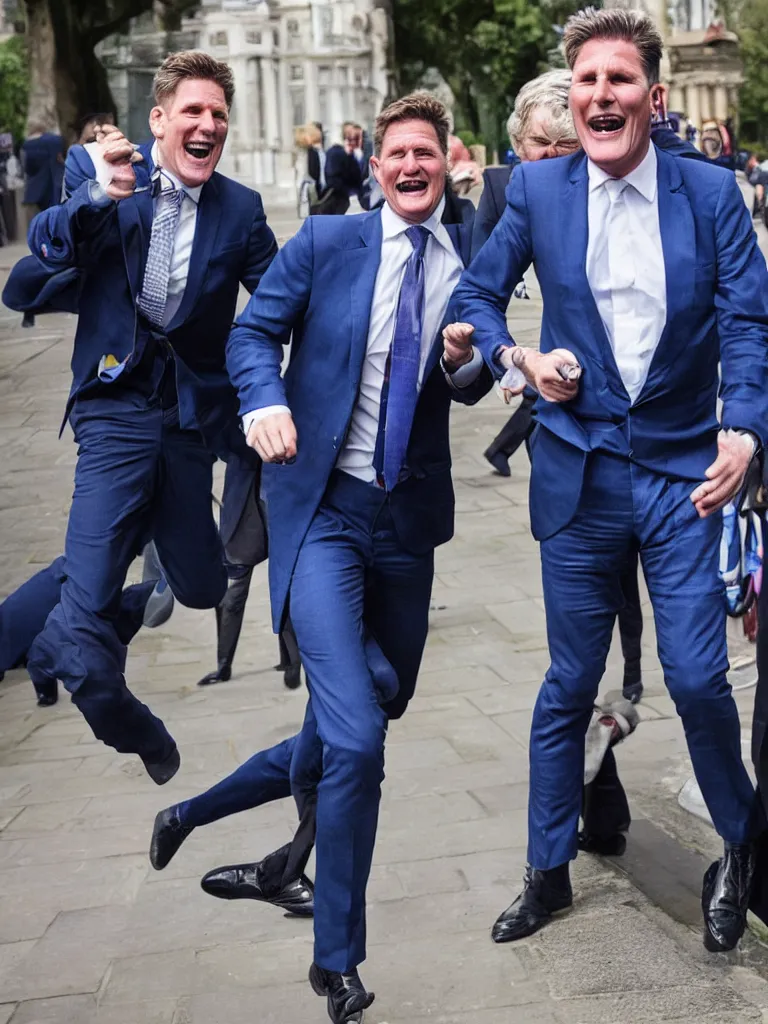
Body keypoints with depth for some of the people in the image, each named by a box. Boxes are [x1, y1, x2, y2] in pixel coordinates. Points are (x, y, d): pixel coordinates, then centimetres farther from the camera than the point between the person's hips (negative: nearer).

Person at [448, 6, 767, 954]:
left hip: (683, 471, -1)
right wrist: (522, 360, -9)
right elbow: (476, 296, 10)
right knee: (569, 683, 10)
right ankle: (548, 873, 26)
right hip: (579, 474, 1)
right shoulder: (537, 189, 0)